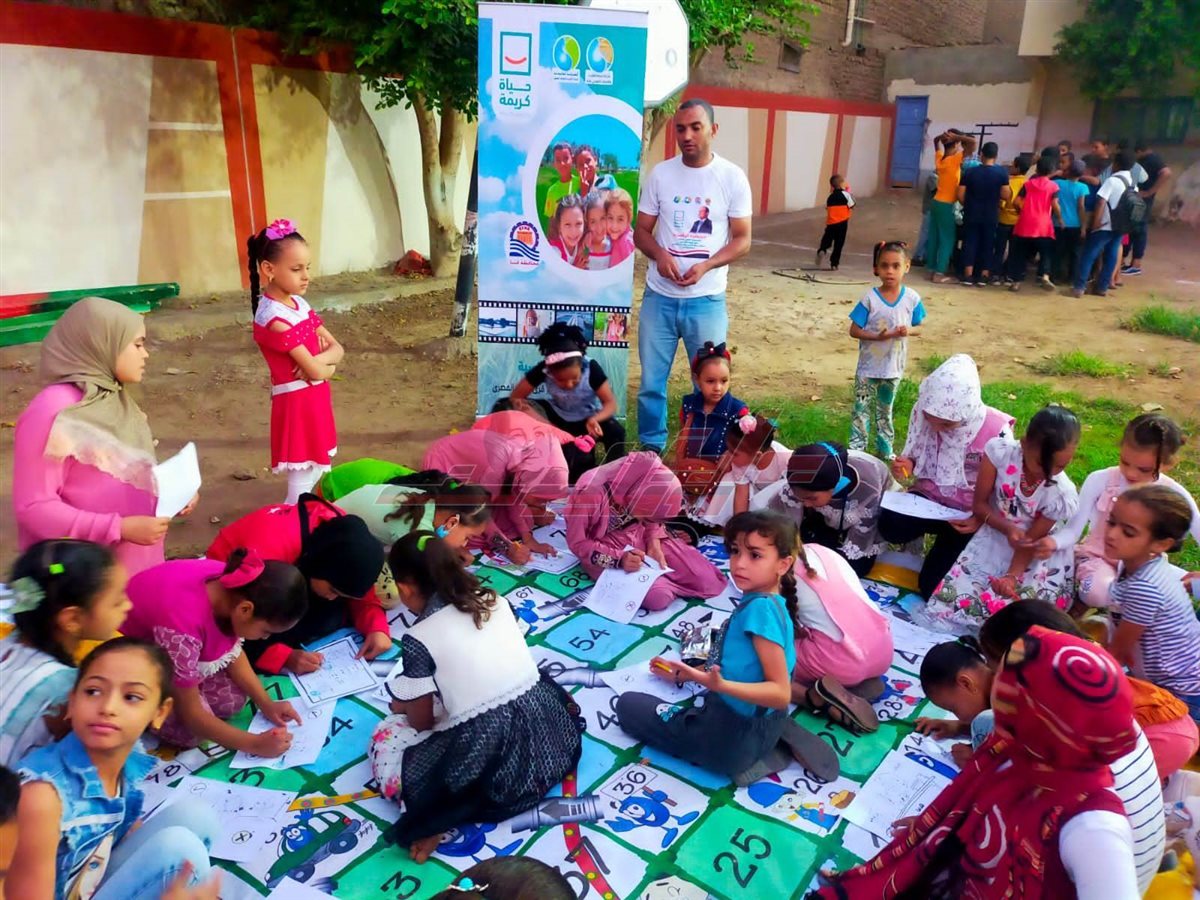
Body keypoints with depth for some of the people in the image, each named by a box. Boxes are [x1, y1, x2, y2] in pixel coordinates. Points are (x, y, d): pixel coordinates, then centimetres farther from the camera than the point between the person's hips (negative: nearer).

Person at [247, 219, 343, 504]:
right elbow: (316, 372, -23)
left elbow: (337, 349, 4)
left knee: (315, 468, 19)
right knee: (302, 481, -1)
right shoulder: (273, 319, -21)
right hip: (296, 403, -9)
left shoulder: (300, 304, 6)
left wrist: (319, 359, -16)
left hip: (315, 400, 9)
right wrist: (327, 364, -3)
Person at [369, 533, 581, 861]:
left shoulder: (418, 639, -8)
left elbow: (422, 722, 2)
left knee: (384, 740, 17)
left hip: (486, 759, -5)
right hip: (549, 737, 5)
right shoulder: (495, 601, 6)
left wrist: (401, 707, 24)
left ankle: (434, 819, -5)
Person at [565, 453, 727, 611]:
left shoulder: (645, 485, -15)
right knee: (658, 596, -29)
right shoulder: (589, 493, -31)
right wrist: (619, 559, -30)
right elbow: (577, 543, -19)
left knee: (707, 581, -10)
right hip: (607, 551, -4)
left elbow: (652, 521, 5)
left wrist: (654, 545, -14)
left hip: (641, 539, 5)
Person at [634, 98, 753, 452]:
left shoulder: (733, 178, -3)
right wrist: (660, 255, -16)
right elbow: (641, 230, 6)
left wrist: (706, 265, -18)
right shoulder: (660, 174, 1)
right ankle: (651, 448, 26)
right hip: (659, 296, 2)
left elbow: (742, 239, -1)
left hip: (707, 299, -1)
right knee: (651, 381, 9)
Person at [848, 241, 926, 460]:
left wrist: (908, 330, -20)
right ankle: (856, 448, 16)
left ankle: (886, 448, 32)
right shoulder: (870, 298, -14)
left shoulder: (912, 298, -8)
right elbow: (854, 331, -12)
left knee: (885, 410, 19)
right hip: (868, 366, -2)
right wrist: (877, 336, -27)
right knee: (861, 409, 6)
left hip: (894, 366, 2)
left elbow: (918, 327, 3)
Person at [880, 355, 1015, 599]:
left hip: (968, 512, -3)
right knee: (890, 527, -31)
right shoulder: (923, 412, -13)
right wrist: (907, 465, -19)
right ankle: (942, 530, 3)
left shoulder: (996, 430, -22)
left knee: (931, 586, -12)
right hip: (929, 496, 3)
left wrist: (981, 517, -26)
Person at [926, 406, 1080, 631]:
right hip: (995, 537, 2)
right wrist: (1008, 528, -29)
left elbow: (1032, 541, -14)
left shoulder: (1062, 495, -26)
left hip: (1038, 555, -2)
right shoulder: (1000, 452, -24)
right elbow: (979, 504, -12)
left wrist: (1012, 576, -26)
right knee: (952, 597, -9)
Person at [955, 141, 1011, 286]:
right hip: (991, 216, 0)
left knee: (970, 243, 7)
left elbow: (961, 195, -4)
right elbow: (1006, 196, -9)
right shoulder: (1002, 173, -6)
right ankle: (983, 277, 12)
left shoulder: (969, 171, -4)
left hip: (971, 215, 0)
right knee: (987, 245, 10)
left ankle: (968, 276, 4)